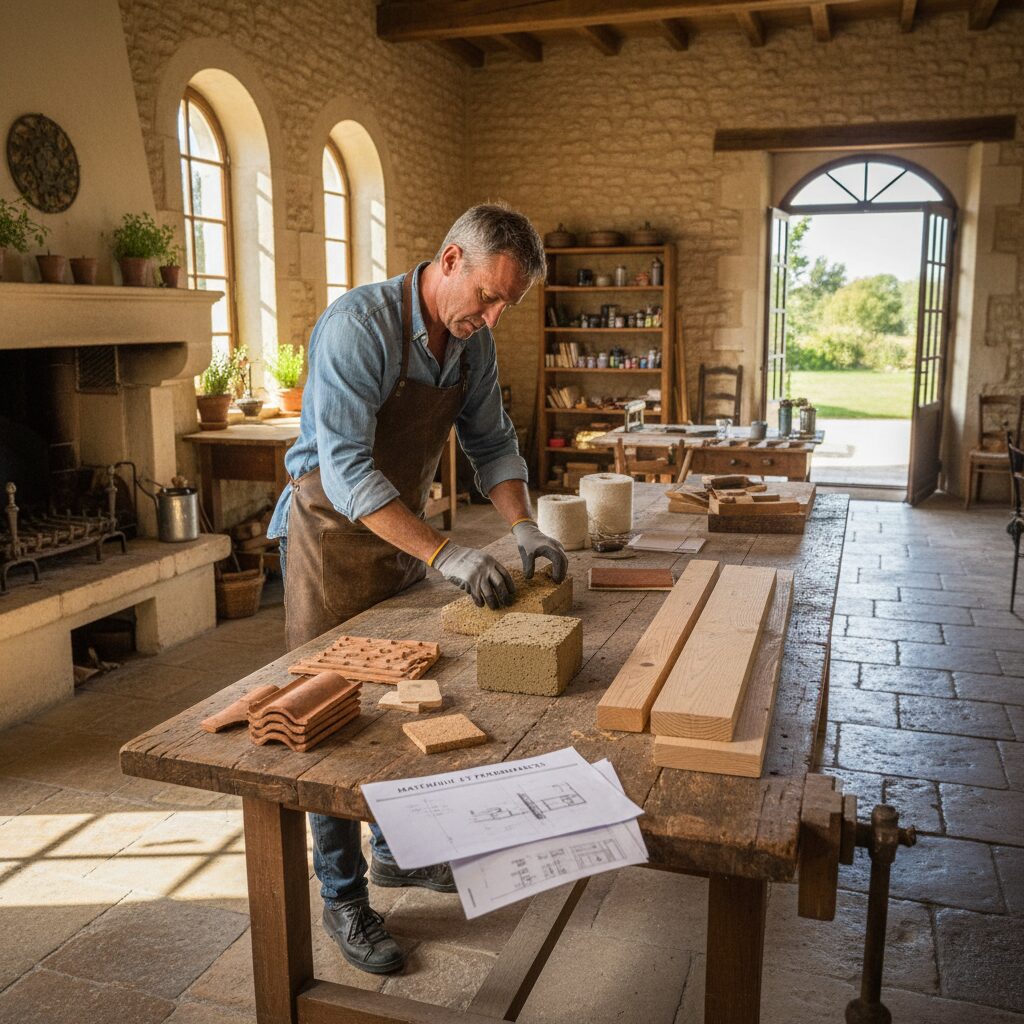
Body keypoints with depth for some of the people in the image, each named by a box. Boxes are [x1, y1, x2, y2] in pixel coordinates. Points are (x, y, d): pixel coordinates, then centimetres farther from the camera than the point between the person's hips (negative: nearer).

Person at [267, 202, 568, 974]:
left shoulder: (474, 342, -2)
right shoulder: (358, 325, -25)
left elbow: (492, 442, 7)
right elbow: (346, 468, -32)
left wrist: (524, 527, -8)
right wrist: (443, 554, -36)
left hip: (405, 534, 7)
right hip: (333, 536, -7)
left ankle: (393, 850, 35)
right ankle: (344, 898, 17)